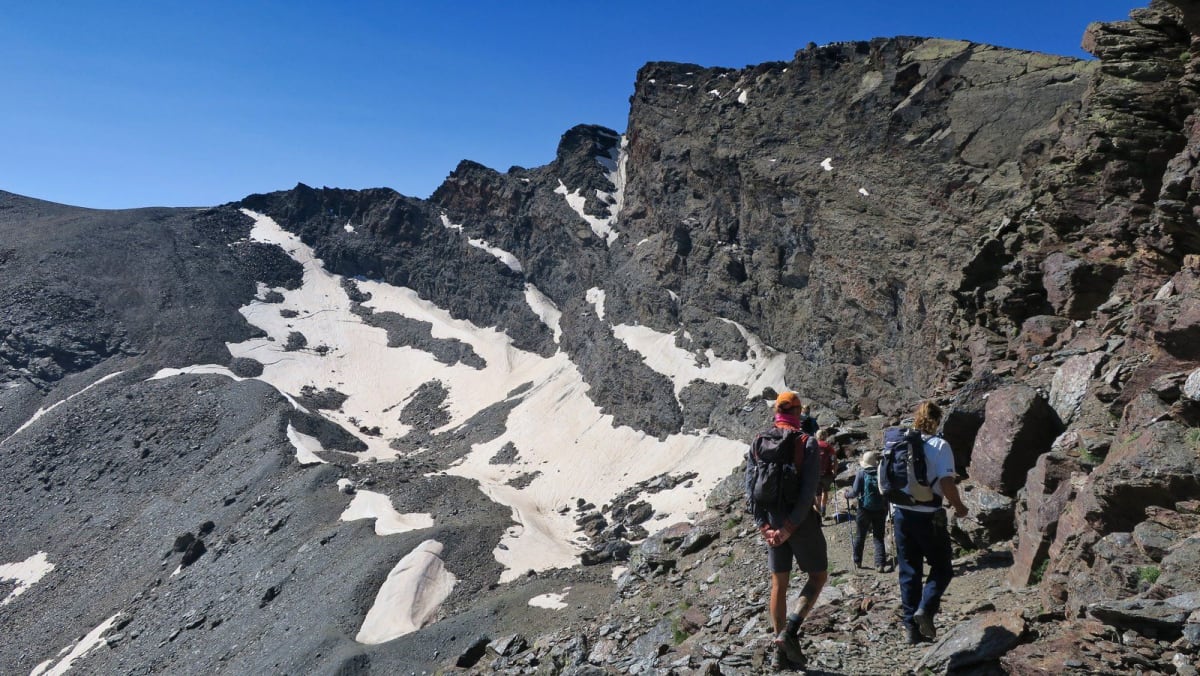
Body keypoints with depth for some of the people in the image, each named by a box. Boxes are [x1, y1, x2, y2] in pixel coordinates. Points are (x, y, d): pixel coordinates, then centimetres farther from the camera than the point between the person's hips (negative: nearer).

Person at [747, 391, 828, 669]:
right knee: (818, 575, 13)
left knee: (779, 583, 12)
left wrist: (764, 526, -5)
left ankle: (781, 651, 15)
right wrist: (790, 527, -18)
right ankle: (790, 630, -4)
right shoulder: (807, 442, -9)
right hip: (800, 519, -4)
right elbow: (809, 489, -19)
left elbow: (751, 486, -3)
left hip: (772, 522, 5)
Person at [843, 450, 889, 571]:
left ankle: (857, 561, 28)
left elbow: (855, 492, -12)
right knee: (879, 537, 9)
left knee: (860, 536, 16)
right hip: (880, 510, 2)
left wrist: (847, 494, 8)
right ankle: (880, 564, 1)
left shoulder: (861, 473, -10)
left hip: (865, 509, -1)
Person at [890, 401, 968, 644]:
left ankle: (912, 627, 11)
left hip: (901, 513, 5)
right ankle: (925, 609, -9)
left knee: (909, 571, 10)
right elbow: (946, 483, -17)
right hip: (928, 516, -5)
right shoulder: (939, 446, -9)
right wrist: (959, 507, -1)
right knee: (941, 568, 12)